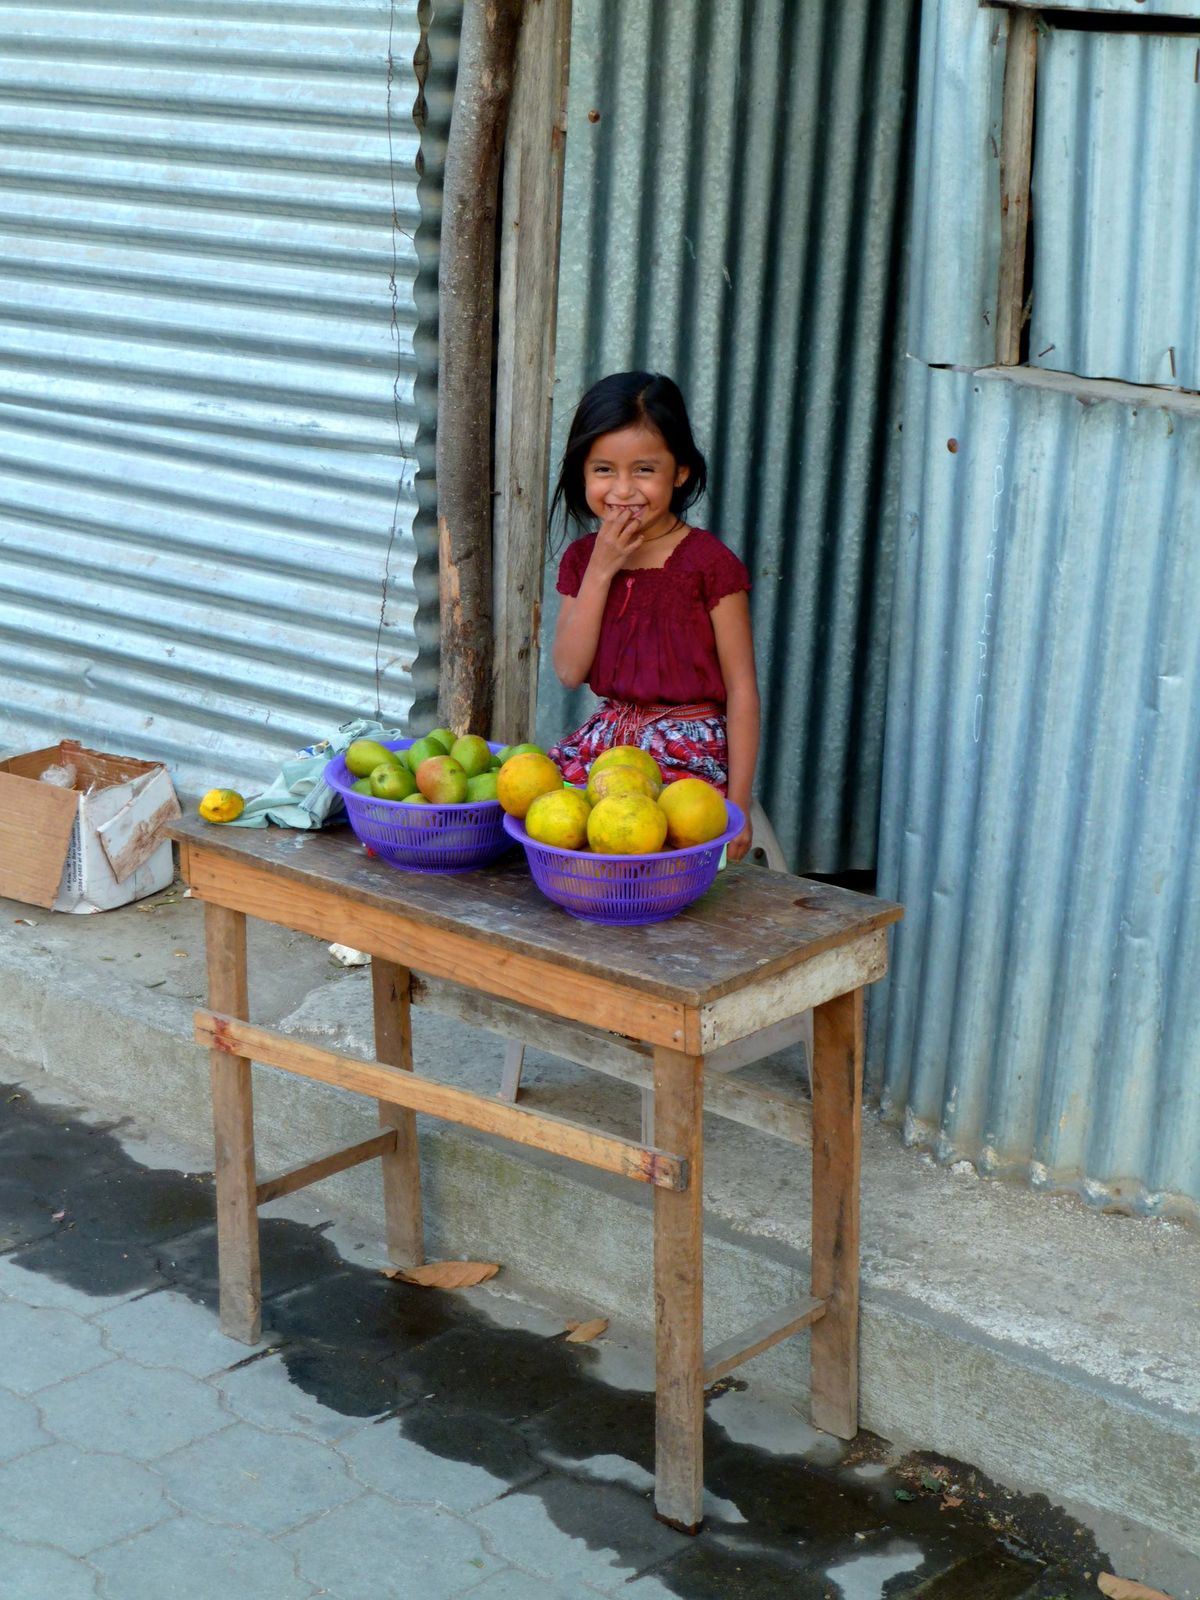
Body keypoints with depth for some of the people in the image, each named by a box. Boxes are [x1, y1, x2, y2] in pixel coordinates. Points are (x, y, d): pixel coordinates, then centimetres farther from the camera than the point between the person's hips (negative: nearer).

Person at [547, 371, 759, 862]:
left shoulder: (710, 563, -7)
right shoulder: (582, 558, 9)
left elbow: (741, 688, -6)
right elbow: (570, 671, -2)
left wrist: (737, 804, -9)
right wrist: (601, 569, -9)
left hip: (690, 750, -5)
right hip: (605, 739, 5)